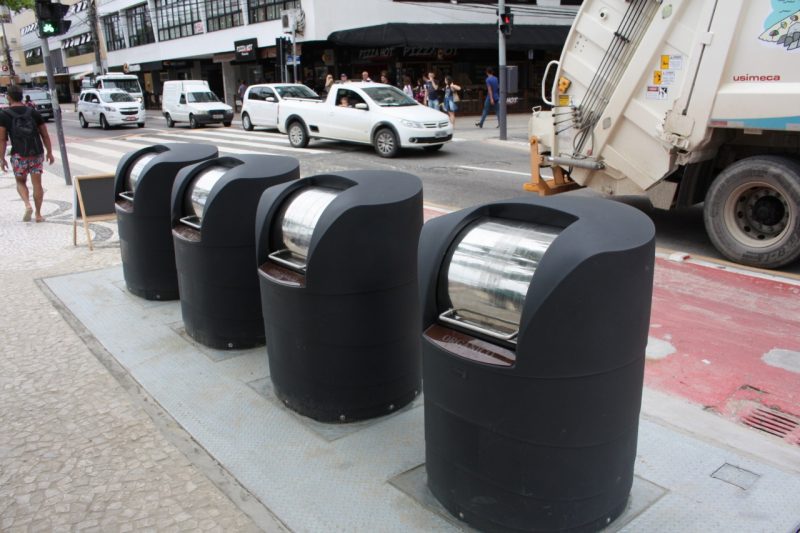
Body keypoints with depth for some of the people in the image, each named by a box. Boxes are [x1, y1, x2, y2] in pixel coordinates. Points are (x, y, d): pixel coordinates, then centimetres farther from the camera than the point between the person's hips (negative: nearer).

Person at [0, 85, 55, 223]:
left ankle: (27, 205, -7)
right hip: (37, 153, 2)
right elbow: (45, 135, 7)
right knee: (37, 183, 7)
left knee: (20, 182, 17)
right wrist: (49, 152, 17)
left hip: (19, 154, -2)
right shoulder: (33, 112, 6)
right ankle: (38, 214, 9)